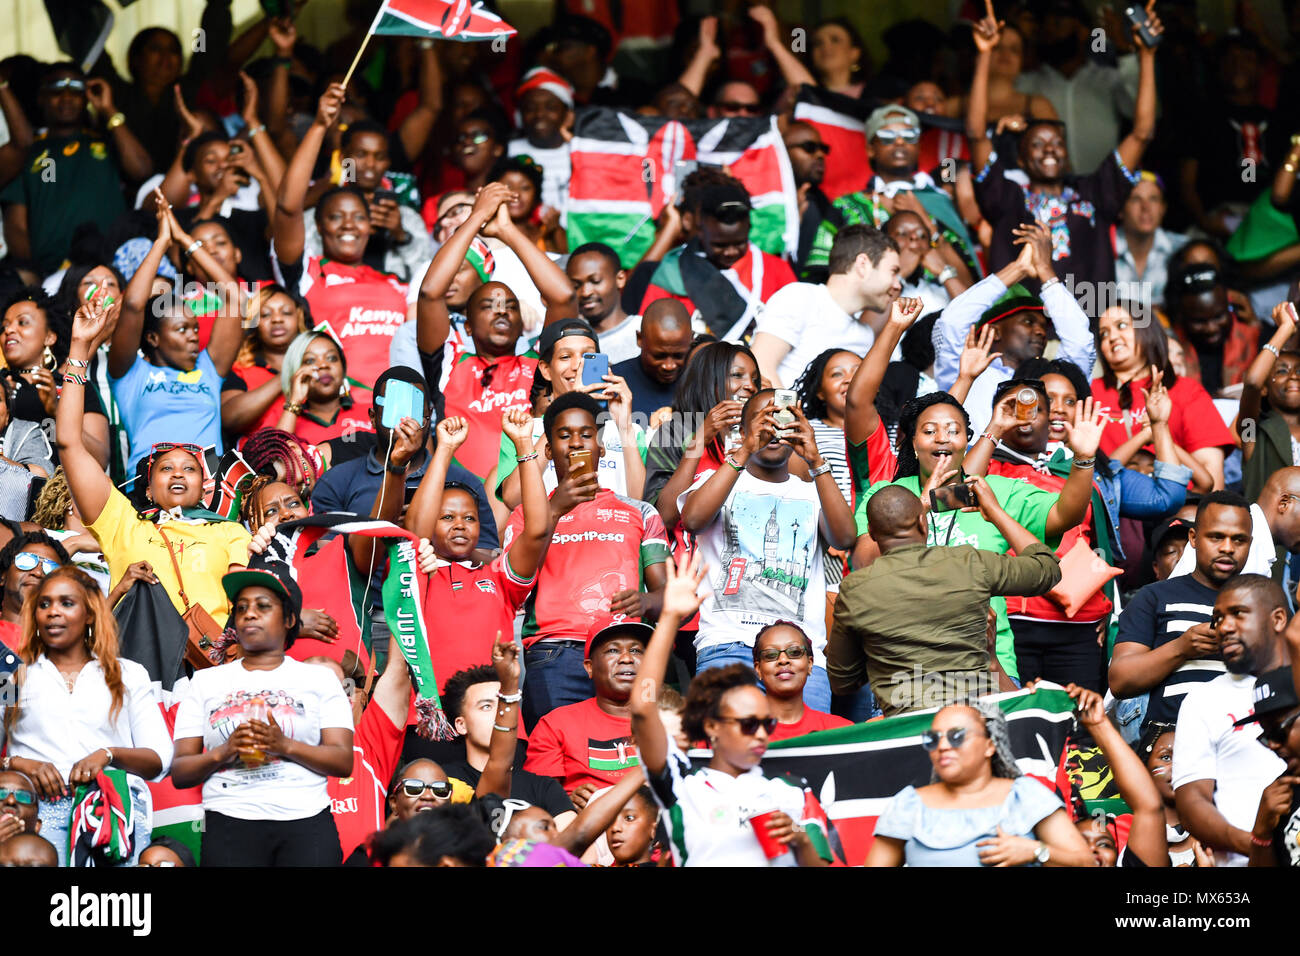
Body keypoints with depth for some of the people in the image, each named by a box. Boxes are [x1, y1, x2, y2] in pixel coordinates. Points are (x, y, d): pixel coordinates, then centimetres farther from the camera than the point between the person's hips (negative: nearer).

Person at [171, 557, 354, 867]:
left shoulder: (319, 679, 16)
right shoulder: (206, 682, 18)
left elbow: (343, 762, 4)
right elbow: (179, 773, 11)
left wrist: (285, 746, -10)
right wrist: (223, 753, -7)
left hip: (306, 822, 0)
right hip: (230, 826, 0)